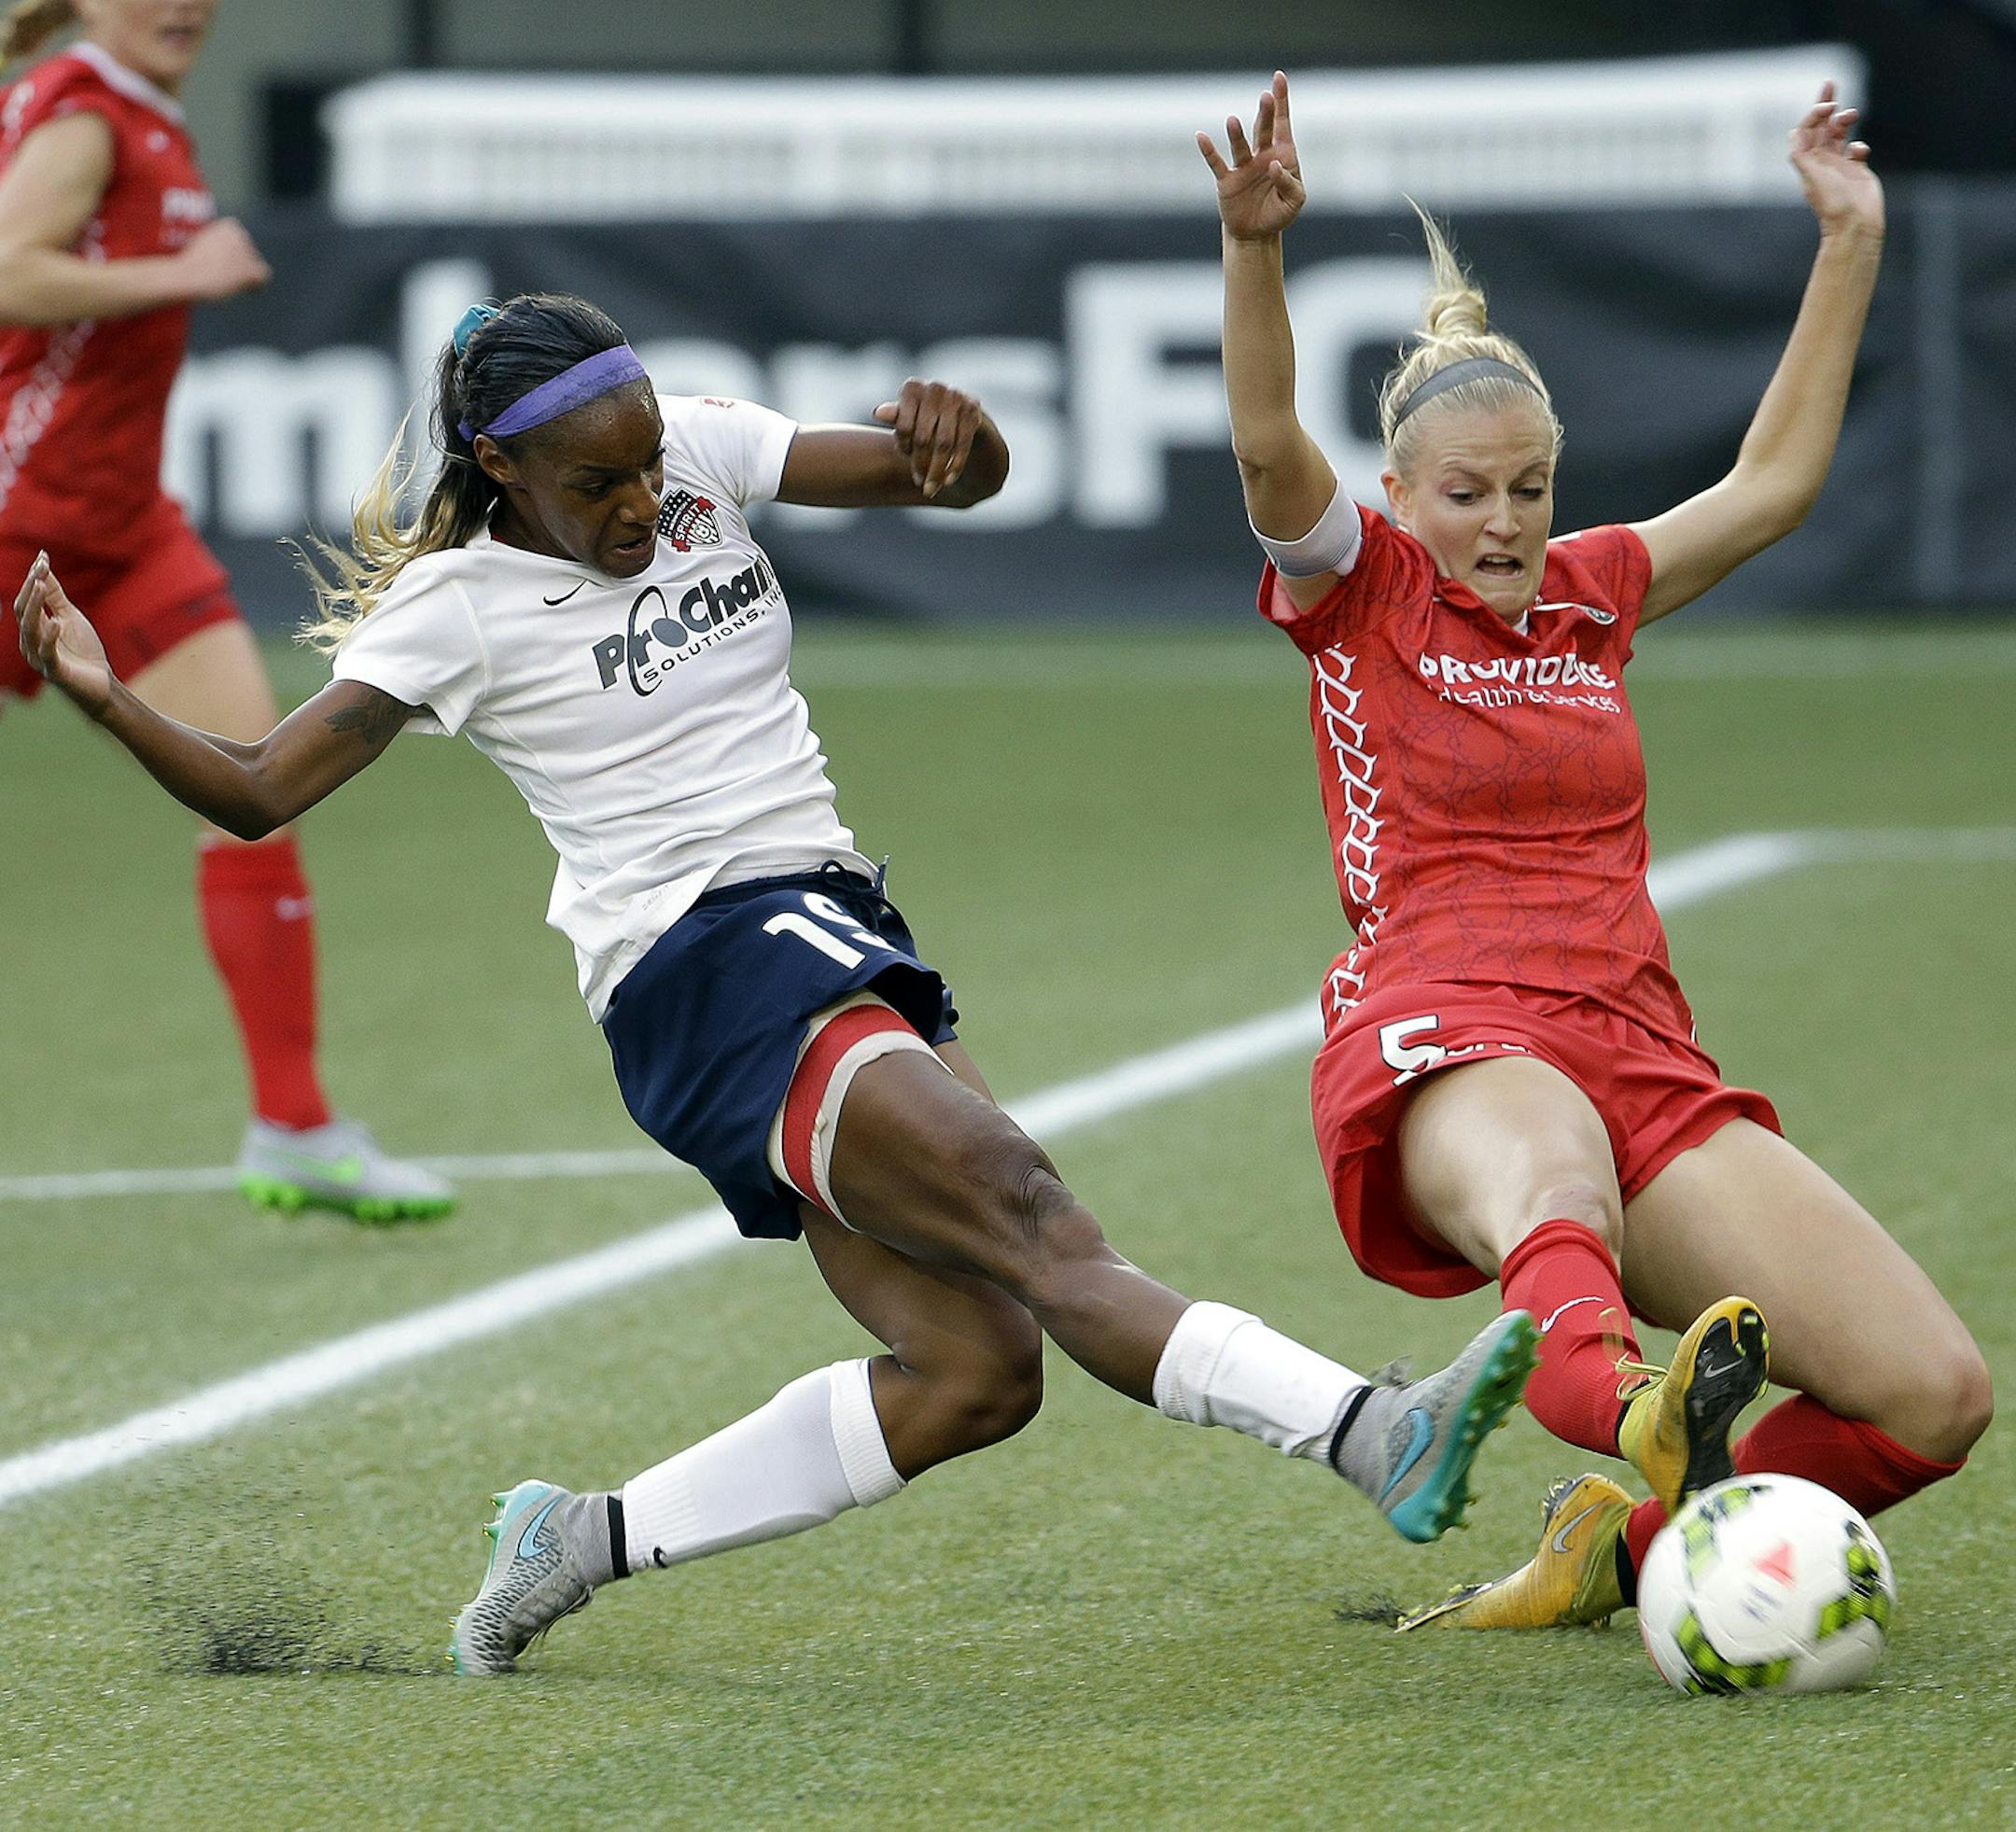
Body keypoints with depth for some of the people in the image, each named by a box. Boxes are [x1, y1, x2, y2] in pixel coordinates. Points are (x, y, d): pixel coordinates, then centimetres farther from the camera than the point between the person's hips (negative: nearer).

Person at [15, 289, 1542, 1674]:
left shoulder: (701, 453, 11)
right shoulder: (455, 606, -4)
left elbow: (968, 477, 10)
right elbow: (259, 793, -5)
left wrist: (951, 427, -14)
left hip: (834, 938, 8)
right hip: (704, 974, -8)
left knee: (969, 1374, -1)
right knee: (1037, 1229, -24)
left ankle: (591, 1542, 8)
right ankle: (1372, 1433, -39)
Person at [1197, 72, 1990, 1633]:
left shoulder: (1593, 593, 22)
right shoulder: (1358, 592, 8)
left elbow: (1776, 479, 29)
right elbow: (1270, 444, -10)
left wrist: (1851, 243, 24)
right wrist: (1255, 250, -27)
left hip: (1644, 1057, 6)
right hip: (1444, 1037, -6)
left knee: (1935, 1395, -13)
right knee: (1554, 1188, -46)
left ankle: (1621, 1548, 2)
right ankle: (1624, 1399, -80)